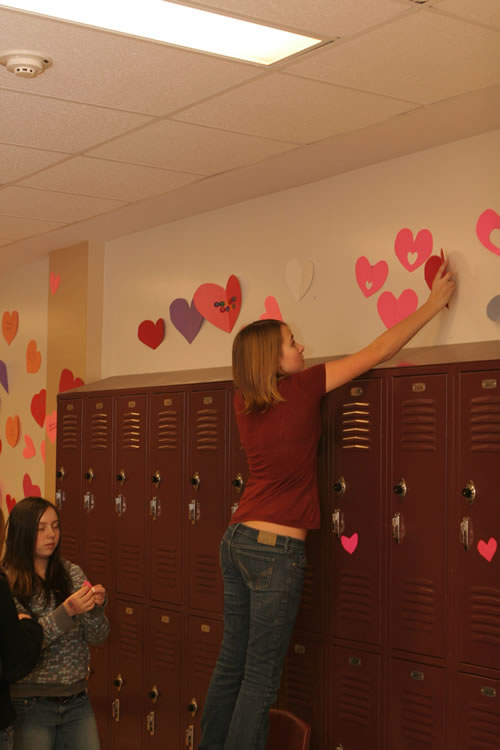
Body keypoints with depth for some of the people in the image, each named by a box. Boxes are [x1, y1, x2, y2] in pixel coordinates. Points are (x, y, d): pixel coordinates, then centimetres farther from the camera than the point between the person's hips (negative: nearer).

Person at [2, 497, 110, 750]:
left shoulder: (72, 573, 3)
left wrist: (95, 608, -18)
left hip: (76, 698, 4)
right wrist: (66, 612, -28)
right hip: (31, 703, -4)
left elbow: (98, 637, 2)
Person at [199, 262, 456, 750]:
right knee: (260, 678, 0)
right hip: (275, 550, -7)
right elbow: (378, 351, -3)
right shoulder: (301, 390, -10)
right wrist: (434, 304, 6)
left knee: (231, 663, 14)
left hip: (237, 540, 7)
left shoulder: (243, 400, 5)